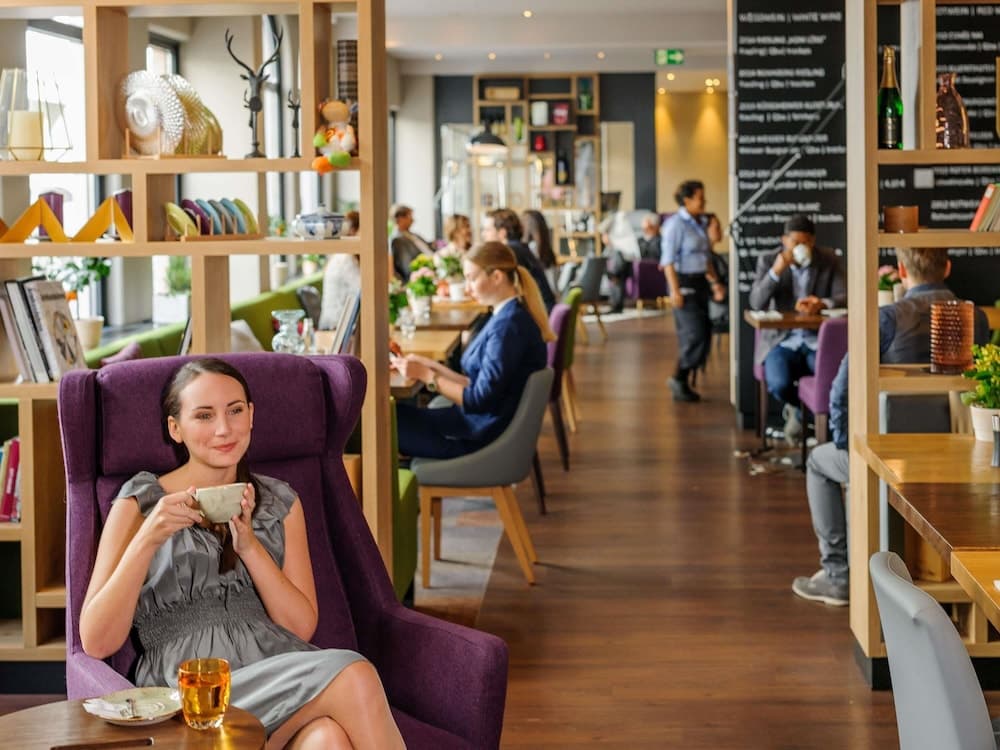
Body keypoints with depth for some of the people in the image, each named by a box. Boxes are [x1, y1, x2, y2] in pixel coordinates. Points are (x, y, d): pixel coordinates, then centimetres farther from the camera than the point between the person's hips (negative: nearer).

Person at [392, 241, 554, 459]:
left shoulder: (508, 326, -21)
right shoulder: (507, 316, 10)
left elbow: (479, 400, -21)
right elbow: (478, 384, 10)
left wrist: (427, 375, -14)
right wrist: (433, 367, 4)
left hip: (482, 437, -9)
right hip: (480, 423, 9)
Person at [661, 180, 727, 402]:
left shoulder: (701, 223, 13)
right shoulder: (675, 224, -11)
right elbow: (668, 260, -14)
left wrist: (714, 282, 11)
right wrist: (674, 290, -20)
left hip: (700, 283, 8)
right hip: (684, 282, -8)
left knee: (702, 335, 8)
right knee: (695, 335, -12)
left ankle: (682, 384, 15)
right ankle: (679, 378, 3)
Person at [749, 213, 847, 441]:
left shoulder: (831, 261, 2)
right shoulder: (768, 261, 1)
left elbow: (844, 298, -5)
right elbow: (756, 304, -9)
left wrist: (823, 304, -29)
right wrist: (776, 271, -23)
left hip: (819, 341, 1)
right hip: (782, 340, -1)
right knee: (779, 384, -29)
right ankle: (795, 407, 13)